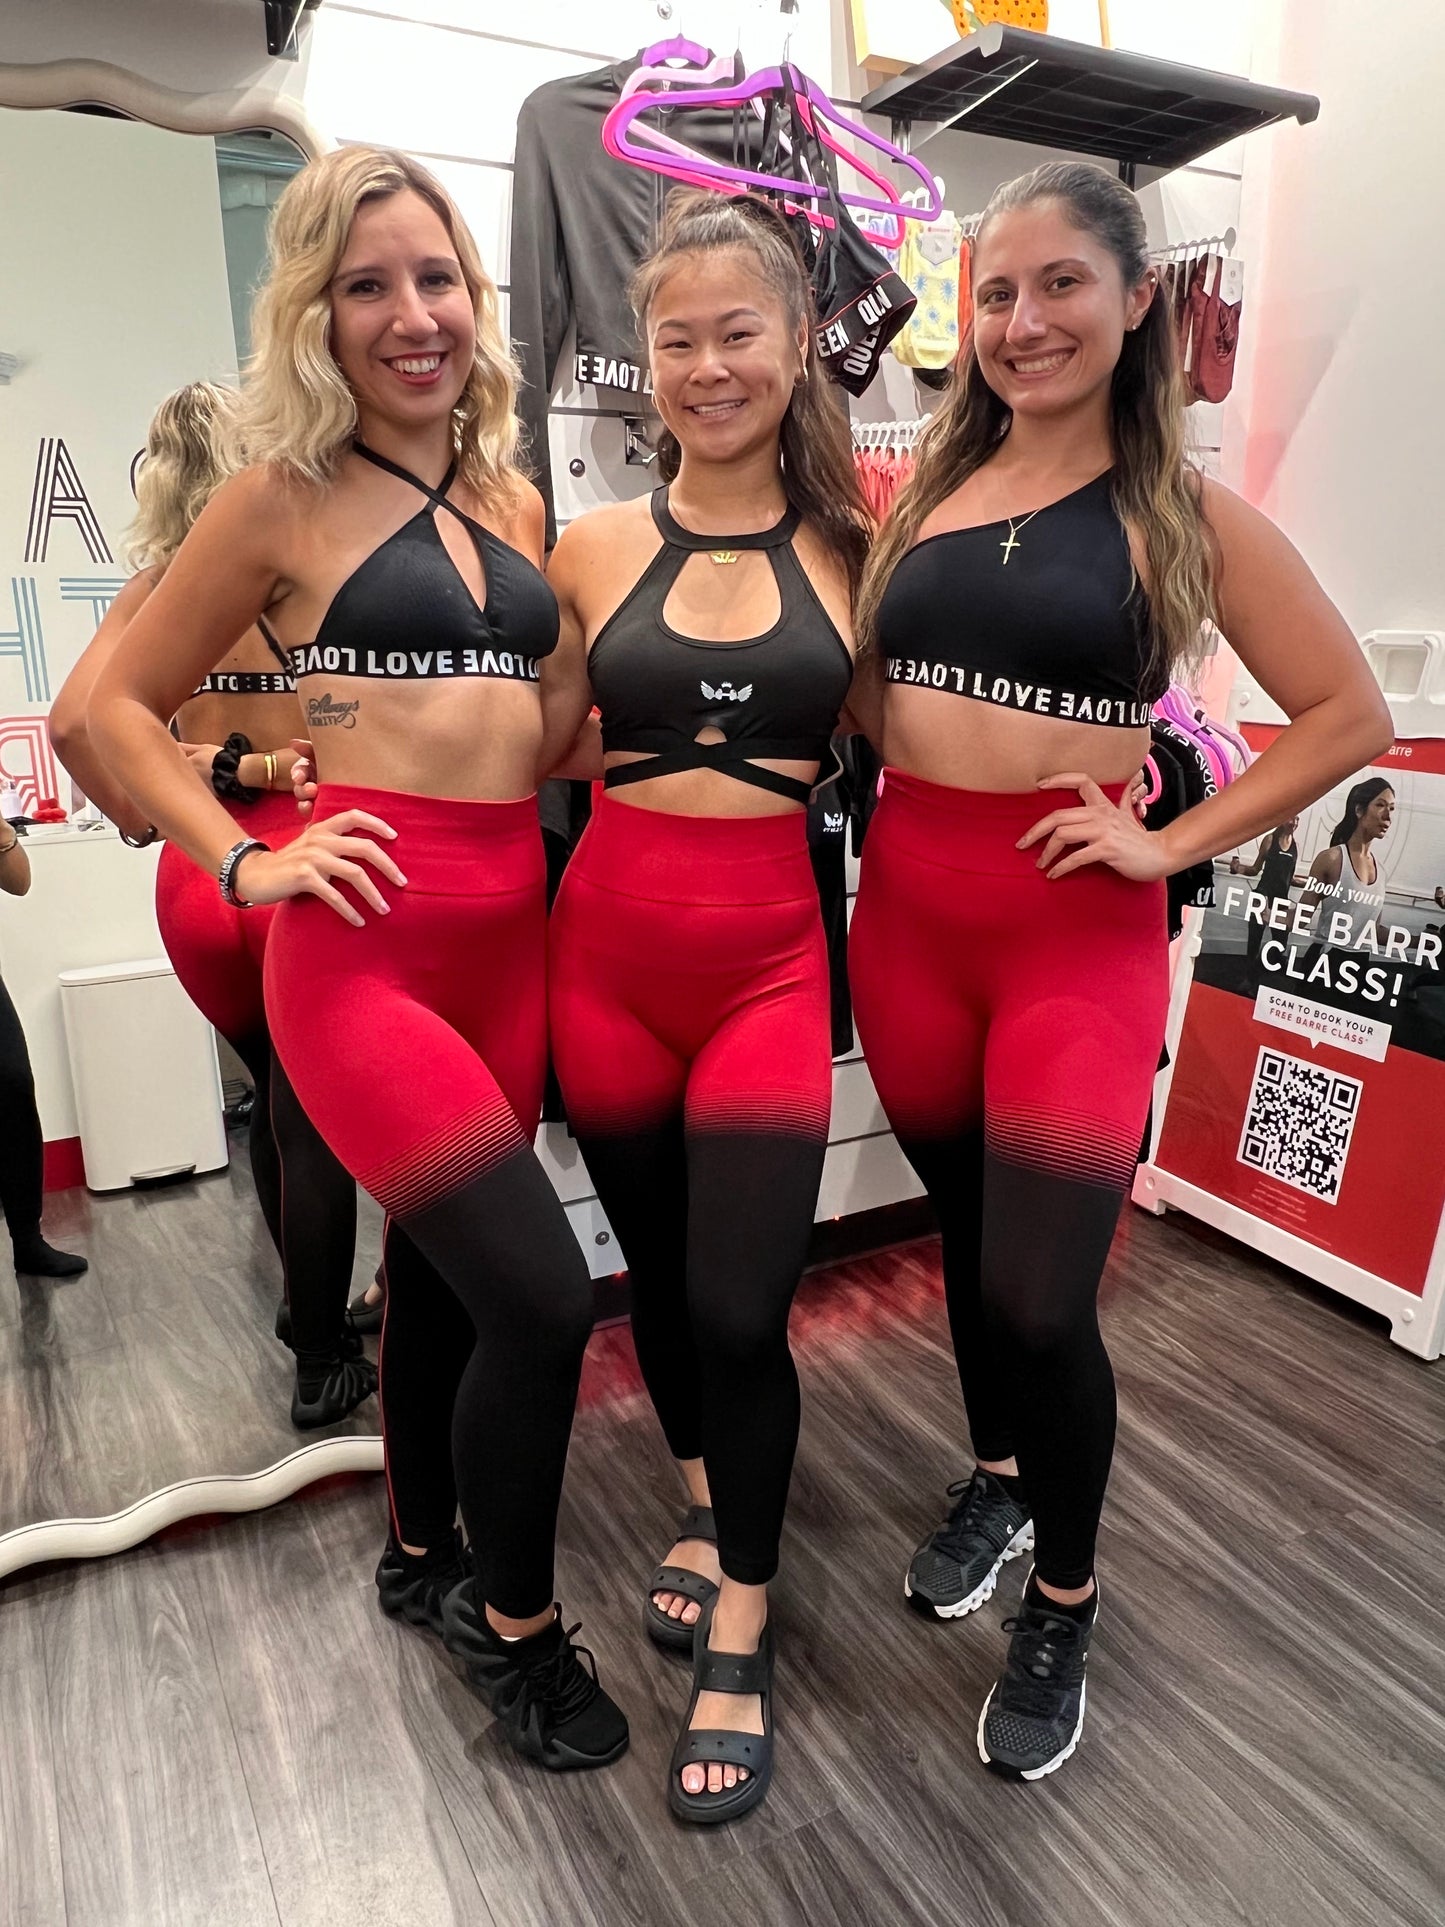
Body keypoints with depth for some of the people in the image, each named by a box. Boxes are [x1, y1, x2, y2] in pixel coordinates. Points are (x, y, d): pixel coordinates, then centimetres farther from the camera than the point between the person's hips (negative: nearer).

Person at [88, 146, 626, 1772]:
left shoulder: (514, 502, 14)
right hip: (367, 939, -5)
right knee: (541, 1293, -12)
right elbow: (116, 704, 4)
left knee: (441, 1264, 18)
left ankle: (423, 1553, 42)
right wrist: (245, 863, -6)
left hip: (511, 933, 6)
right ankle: (517, 1625, 17)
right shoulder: (285, 496, 0)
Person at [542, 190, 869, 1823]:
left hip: (771, 953, -2)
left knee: (741, 1304, -4)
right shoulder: (595, 549, 4)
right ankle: (702, 1501, 46)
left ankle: (737, 1633, 23)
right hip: (608, 942, 2)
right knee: (654, 1266, 16)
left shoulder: (854, 542, 2)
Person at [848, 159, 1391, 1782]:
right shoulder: (922, 486, 10)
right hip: (907, 911, 4)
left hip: (1075, 929, -3)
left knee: (1042, 1290, -5)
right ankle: (997, 1477, 44)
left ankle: (1064, 1604, 23)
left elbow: (1350, 715, 1)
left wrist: (1172, 841, -7)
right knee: (962, 1233, 17)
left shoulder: (1182, 514, 0)